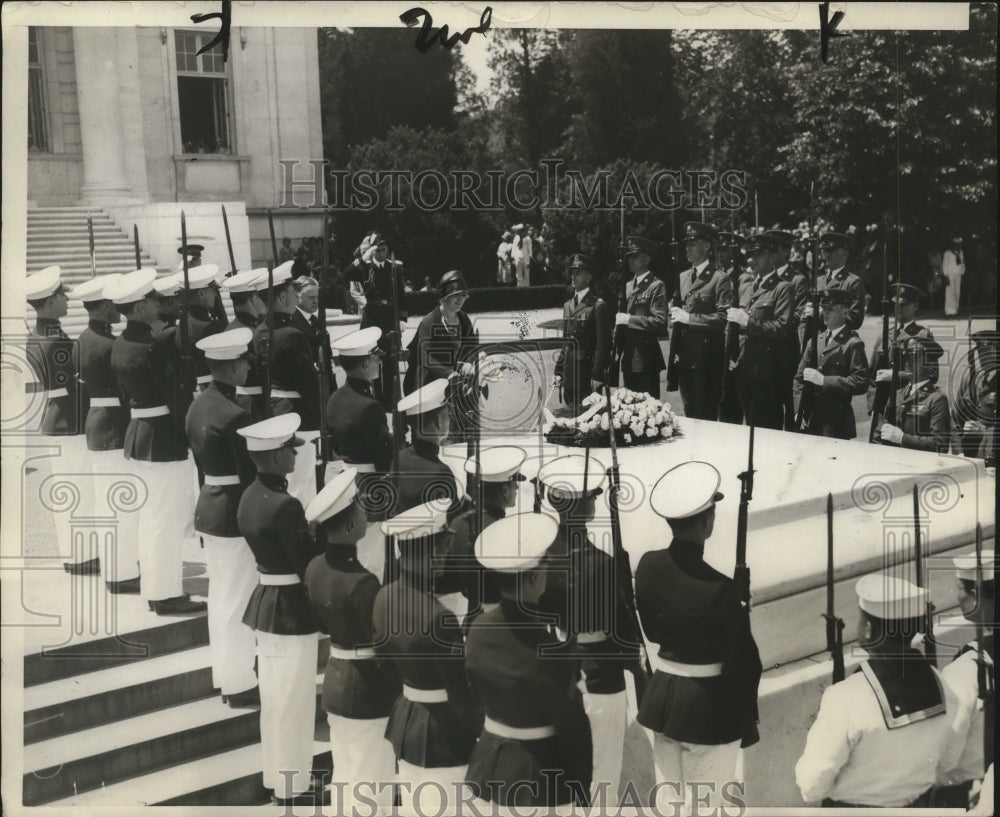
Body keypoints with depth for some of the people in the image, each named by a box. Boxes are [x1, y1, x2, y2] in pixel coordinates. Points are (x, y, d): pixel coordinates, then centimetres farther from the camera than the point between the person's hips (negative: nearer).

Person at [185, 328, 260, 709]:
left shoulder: (199, 405, 4)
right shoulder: (235, 416, -22)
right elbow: (250, 476, -20)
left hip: (209, 507, 9)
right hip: (235, 514, -9)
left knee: (220, 595, 19)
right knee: (238, 600, 3)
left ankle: (223, 671, 32)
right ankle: (239, 684, 14)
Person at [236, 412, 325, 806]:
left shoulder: (251, 495, 4)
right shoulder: (284, 506, -24)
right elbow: (310, 566, -20)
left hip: (266, 601, 9)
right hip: (291, 609, -9)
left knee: (275, 697, 20)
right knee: (293, 701, 5)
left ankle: (278, 776, 34)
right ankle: (293, 788, 18)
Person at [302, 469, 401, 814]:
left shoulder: (315, 568, -1)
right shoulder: (362, 582, -26)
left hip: (335, 680, 8)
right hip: (370, 690, -8)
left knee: (345, 777, 20)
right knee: (370, 789, 4)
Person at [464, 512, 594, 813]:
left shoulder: (479, 631, -8)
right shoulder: (546, 653, -26)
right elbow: (572, 730, -18)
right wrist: (581, 793, -6)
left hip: (491, 767, 6)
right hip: (542, 776, -6)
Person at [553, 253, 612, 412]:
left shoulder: (598, 305, -8)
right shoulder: (568, 305, 15)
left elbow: (603, 344, -11)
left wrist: (597, 375, -16)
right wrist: (559, 371, 13)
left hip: (587, 372, -7)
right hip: (569, 373, 7)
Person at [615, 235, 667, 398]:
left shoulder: (656, 286, -6)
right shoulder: (627, 286, 17)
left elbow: (660, 322, -17)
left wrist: (629, 320, -15)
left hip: (646, 358, -7)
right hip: (628, 358, 7)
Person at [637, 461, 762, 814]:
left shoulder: (648, 566, -8)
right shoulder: (718, 589, -26)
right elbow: (741, 662, -17)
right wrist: (746, 723, -4)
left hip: (661, 697, 6)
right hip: (709, 707, -6)